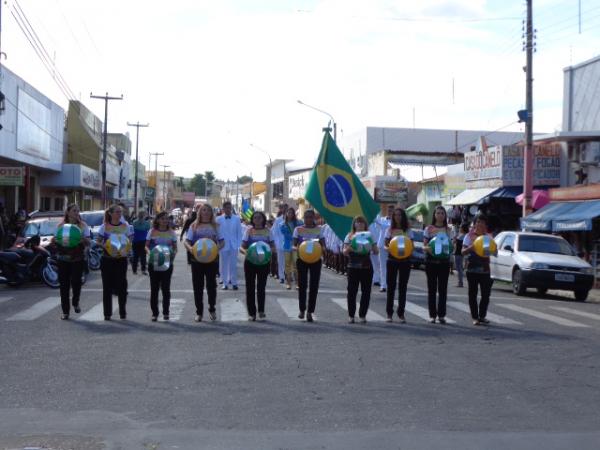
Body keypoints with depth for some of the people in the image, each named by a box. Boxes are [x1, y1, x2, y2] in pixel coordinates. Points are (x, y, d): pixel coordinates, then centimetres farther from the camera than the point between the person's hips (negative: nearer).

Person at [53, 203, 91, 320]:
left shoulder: (83, 225, 6)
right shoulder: (61, 225, 8)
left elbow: (88, 242, 0)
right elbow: (56, 240, 10)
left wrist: (84, 240, -23)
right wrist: (54, 241, -14)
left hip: (78, 258, -1)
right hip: (63, 258, 1)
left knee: (76, 281, -12)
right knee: (64, 284, 2)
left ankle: (75, 303, 18)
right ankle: (65, 311, 11)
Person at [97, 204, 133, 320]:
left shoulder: (126, 226, 3)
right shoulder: (104, 226, 0)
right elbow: (98, 241, 3)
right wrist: (104, 246, -17)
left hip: (121, 259, 0)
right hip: (107, 259, 0)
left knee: (121, 286, 1)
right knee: (107, 287, 3)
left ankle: (122, 312, 12)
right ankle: (107, 313, 10)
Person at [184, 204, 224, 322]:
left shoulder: (216, 226, 7)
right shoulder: (194, 226, 7)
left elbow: (222, 241, 3)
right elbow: (186, 241, 2)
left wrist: (218, 247, -20)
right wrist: (190, 248, -21)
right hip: (197, 259, 1)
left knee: (211, 285, 3)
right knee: (198, 286, 4)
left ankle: (212, 309, 22)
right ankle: (199, 312, 13)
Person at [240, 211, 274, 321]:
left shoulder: (267, 231, 2)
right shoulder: (249, 230, 1)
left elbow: (272, 246, 5)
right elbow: (242, 247, -1)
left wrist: (269, 250, -18)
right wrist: (244, 251, -24)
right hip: (250, 261, 0)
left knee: (261, 287, 0)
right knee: (250, 287, 2)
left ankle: (261, 310, 14)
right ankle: (251, 313, 9)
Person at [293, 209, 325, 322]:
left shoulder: (319, 229, 3)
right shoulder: (298, 229, 2)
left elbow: (323, 245, 0)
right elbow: (294, 245, 0)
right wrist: (297, 249, -23)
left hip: (315, 259, 0)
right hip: (302, 259, 0)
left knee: (314, 285, -2)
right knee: (302, 284, 1)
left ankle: (310, 311, 6)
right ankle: (302, 310, 17)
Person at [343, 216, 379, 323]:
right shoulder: (350, 236, 5)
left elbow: (376, 252, 7)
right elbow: (344, 252, 2)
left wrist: (371, 247, -14)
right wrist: (349, 249, -19)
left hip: (366, 267, 1)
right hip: (353, 267, -1)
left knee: (366, 291, 2)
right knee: (352, 291, 0)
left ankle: (362, 315, 12)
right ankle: (351, 315, 9)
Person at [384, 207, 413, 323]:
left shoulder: (408, 231, 6)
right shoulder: (390, 230, 4)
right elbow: (385, 245, 2)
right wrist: (388, 249, -20)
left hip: (405, 260, 1)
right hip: (392, 260, 0)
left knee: (403, 287, 3)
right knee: (391, 286, 1)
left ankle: (401, 313, 10)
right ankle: (389, 313, 8)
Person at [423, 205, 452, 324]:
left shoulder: (448, 230, 8)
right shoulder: (429, 229, 2)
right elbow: (424, 245, 1)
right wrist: (427, 248, -21)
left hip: (444, 262, 1)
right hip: (431, 261, -1)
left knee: (443, 289, 2)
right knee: (432, 289, 2)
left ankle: (441, 315, 7)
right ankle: (432, 315, 6)